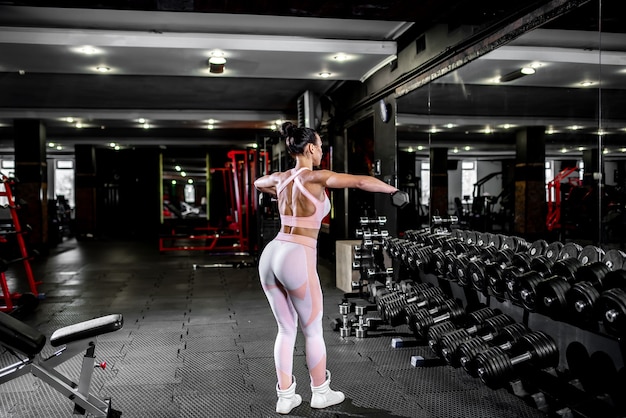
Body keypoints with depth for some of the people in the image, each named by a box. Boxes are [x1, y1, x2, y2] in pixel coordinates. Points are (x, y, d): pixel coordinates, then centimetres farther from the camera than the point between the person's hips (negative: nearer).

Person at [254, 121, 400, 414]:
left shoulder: (281, 178, 14)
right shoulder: (315, 177, -8)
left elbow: (258, 183, 36)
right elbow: (361, 181, -12)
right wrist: (394, 190, 4)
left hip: (270, 255, 7)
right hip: (297, 260, -7)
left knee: (286, 330, 18)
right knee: (313, 331, 13)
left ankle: (285, 397, 25)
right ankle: (320, 393, 29)